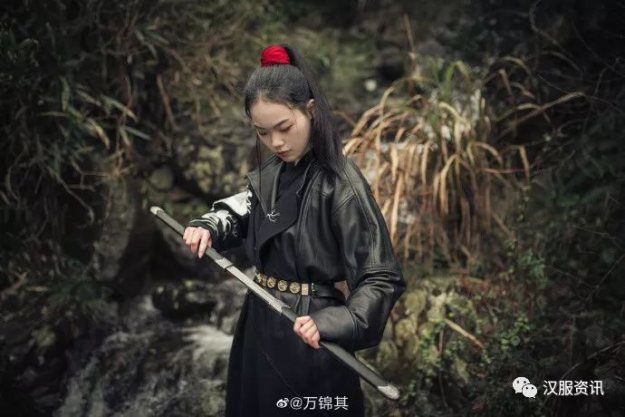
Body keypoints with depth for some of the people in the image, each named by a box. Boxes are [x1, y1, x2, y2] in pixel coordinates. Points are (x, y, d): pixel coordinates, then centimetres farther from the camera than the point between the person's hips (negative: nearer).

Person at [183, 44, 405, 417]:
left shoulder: (341, 185, -21)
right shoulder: (269, 175, 1)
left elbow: (382, 279, -21)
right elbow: (242, 212, 21)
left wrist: (327, 323, -36)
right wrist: (209, 227, -1)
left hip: (309, 338, -7)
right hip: (259, 326, 7)